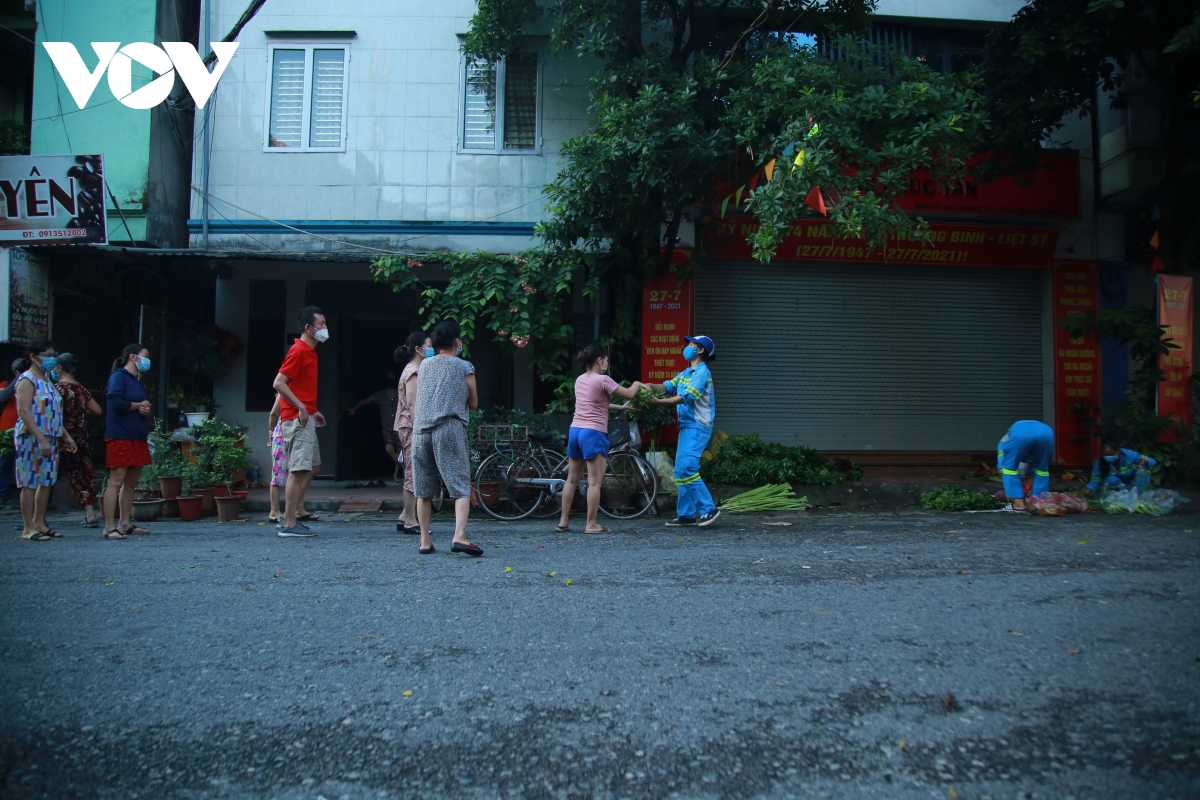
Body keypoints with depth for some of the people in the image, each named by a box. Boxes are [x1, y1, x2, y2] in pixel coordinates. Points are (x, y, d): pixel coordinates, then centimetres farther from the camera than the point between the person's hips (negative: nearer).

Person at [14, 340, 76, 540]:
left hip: (50, 439, 8)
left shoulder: (47, 380, 17)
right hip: (31, 439, -8)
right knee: (30, 483, -4)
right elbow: (24, 412, -17)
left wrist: (66, 436, 18)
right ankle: (28, 528, 1)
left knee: (46, 482, 8)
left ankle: (39, 524, 15)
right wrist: (41, 439, -23)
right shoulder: (27, 380, -8)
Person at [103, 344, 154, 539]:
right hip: (120, 437, -9)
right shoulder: (118, 377, -5)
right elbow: (116, 402, -20)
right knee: (116, 482, -10)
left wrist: (146, 411, -1)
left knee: (131, 483, 9)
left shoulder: (136, 382, 21)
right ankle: (109, 528, -10)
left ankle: (125, 524, 14)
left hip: (138, 438, 9)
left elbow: (144, 408, 22)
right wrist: (139, 405, -6)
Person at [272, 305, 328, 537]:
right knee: (299, 470, -8)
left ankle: (290, 517, 18)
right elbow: (279, 383, -19)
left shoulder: (310, 352, 17)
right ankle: (289, 525, -3)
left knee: (313, 467, 14)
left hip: (306, 418, 10)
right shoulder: (299, 351, -12)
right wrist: (301, 408, -20)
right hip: (297, 419, -10)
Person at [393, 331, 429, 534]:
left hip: (412, 428, 10)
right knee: (414, 474, -6)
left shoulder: (416, 370, 18)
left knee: (414, 474, 13)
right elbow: (412, 404, -20)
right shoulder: (414, 371, -13)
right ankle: (410, 521, 0)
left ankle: (405, 517, 18)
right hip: (412, 428, -10)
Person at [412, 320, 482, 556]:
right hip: (450, 429, -4)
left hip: (421, 430, 4)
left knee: (424, 490, 11)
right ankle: (459, 537, -21)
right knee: (461, 486, -5)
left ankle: (425, 541, 13)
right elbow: (473, 403, 11)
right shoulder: (464, 367, 5)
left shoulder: (423, 365, 16)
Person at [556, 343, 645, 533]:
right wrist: (637, 384, 15)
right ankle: (591, 524, 0)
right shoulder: (602, 380, -11)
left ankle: (563, 522, 16)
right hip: (593, 433, -8)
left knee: (572, 479, 13)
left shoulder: (580, 380, 13)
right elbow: (629, 394, -5)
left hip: (575, 431, 8)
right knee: (595, 481, -2)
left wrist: (621, 408, 23)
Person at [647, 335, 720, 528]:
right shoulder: (686, 373, 18)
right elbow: (668, 386, 8)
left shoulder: (702, 372, -11)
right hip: (686, 426, 9)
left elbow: (686, 397, -20)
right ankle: (686, 514, 13)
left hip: (697, 427, -9)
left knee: (686, 468, -18)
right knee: (682, 470, 8)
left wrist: (658, 402, -23)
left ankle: (708, 509, -11)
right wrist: (651, 386, -12)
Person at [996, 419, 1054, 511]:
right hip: (1046, 432, 4)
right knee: (1041, 468, 26)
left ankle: (1018, 503, 12)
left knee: (1009, 467, 15)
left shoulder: (1004, 440, 38)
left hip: (1021, 432, -3)